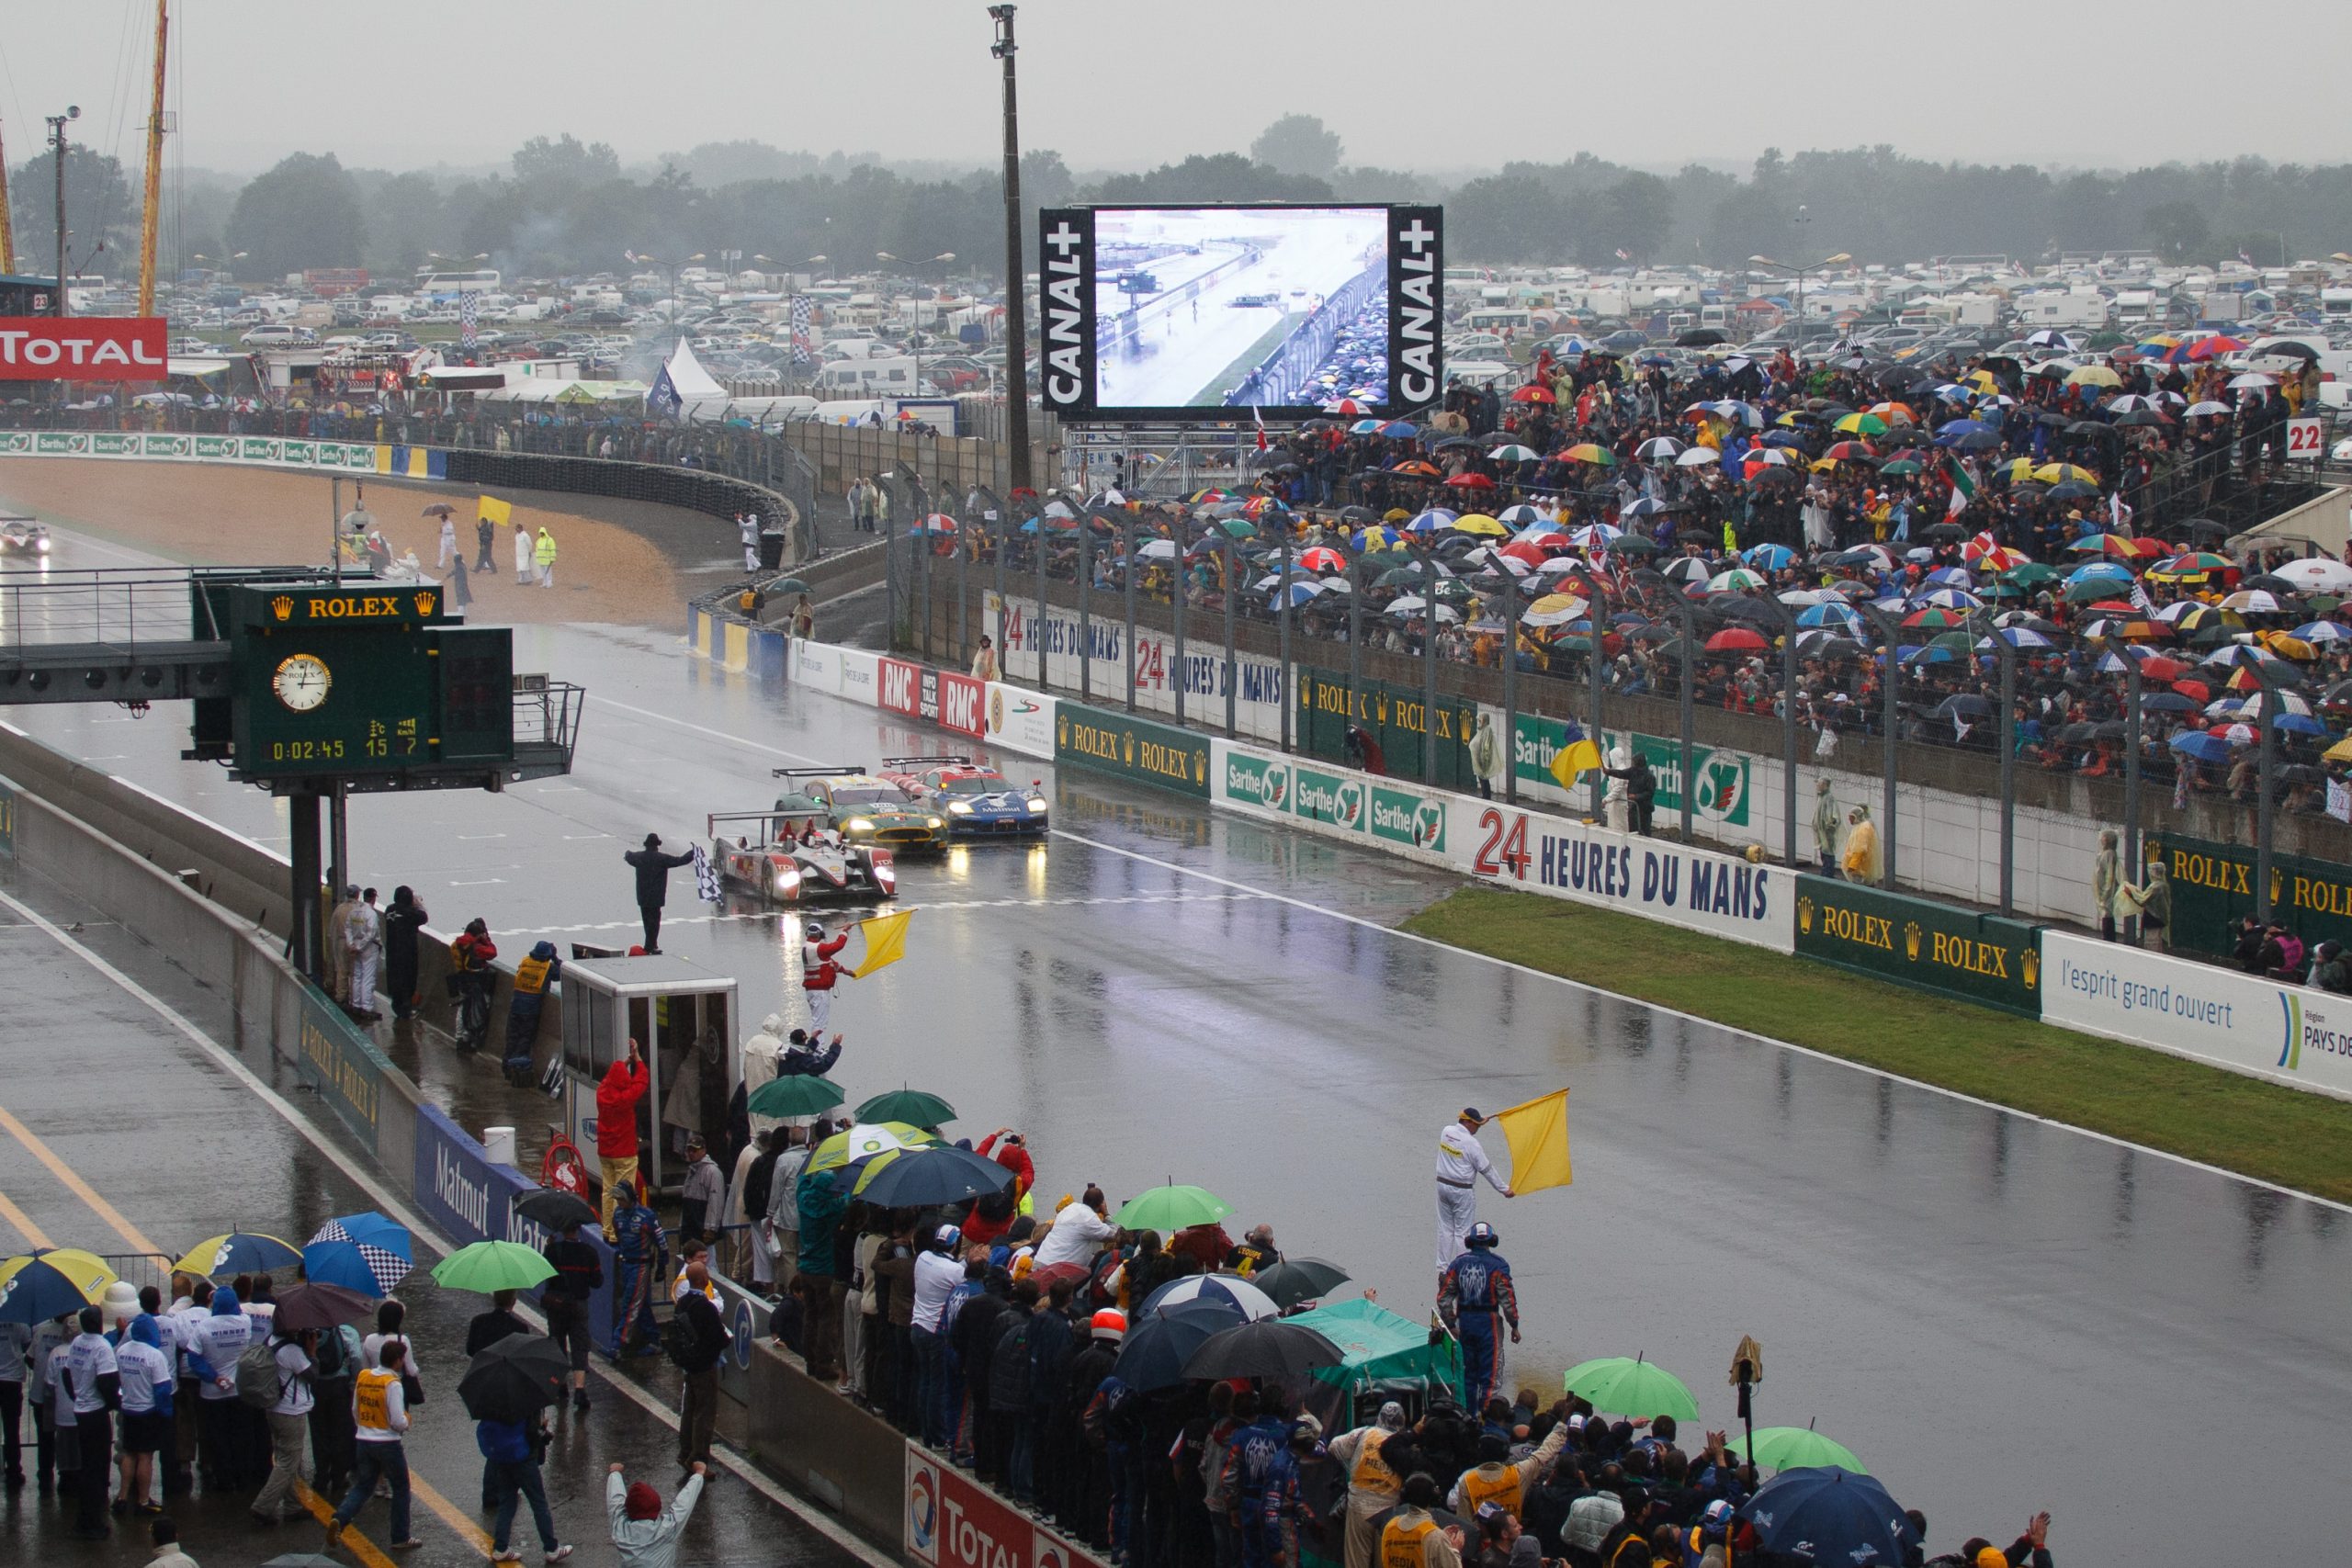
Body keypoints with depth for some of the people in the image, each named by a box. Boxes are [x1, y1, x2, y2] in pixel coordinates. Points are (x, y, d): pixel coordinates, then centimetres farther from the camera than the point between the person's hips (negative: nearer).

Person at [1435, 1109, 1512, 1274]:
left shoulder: (1446, 1131, -1)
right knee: (1462, 1232, 2)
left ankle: (1442, 1267, 18)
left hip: (1443, 1185, 6)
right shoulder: (1471, 1143, -18)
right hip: (1462, 1191, -6)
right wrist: (1504, 1189, -2)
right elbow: (1487, 1169, -12)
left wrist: (1481, 1121, 32)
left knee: (1445, 1229, 14)